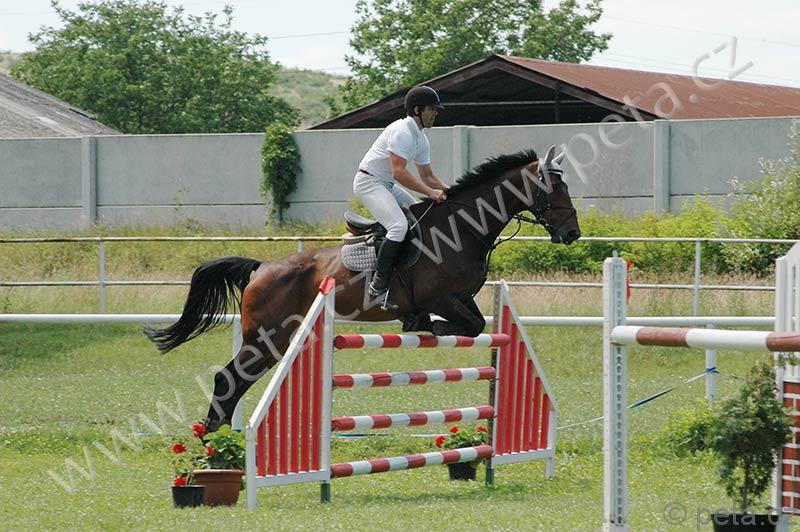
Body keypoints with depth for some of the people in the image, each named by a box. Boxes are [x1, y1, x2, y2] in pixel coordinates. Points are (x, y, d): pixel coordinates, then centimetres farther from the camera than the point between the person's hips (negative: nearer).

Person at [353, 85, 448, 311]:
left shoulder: (421, 139, 11)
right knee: (399, 225, -25)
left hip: (387, 186, 11)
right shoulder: (402, 131, -21)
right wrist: (431, 192, -28)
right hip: (368, 182, -11)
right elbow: (399, 172, -28)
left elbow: (427, 176, 18)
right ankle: (379, 286, -25)